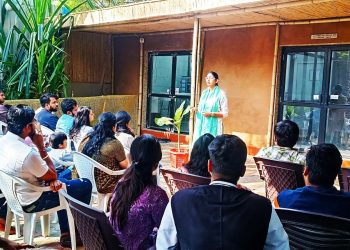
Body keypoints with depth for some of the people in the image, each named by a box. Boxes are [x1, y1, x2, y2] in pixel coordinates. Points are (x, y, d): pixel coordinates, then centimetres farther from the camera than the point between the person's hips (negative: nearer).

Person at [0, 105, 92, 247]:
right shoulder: (28, 153, -34)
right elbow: (52, 176, -15)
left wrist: (52, 180, -9)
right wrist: (41, 147, -17)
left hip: (15, 195, 8)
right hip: (32, 202, -8)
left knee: (63, 183, 30)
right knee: (85, 185, 3)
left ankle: (65, 233, 32)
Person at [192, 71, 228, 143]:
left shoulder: (221, 94, -5)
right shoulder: (204, 93, 13)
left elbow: (225, 113, -5)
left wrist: (211, 114, -15)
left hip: (213, 126, -5)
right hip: (201, 125, 5)